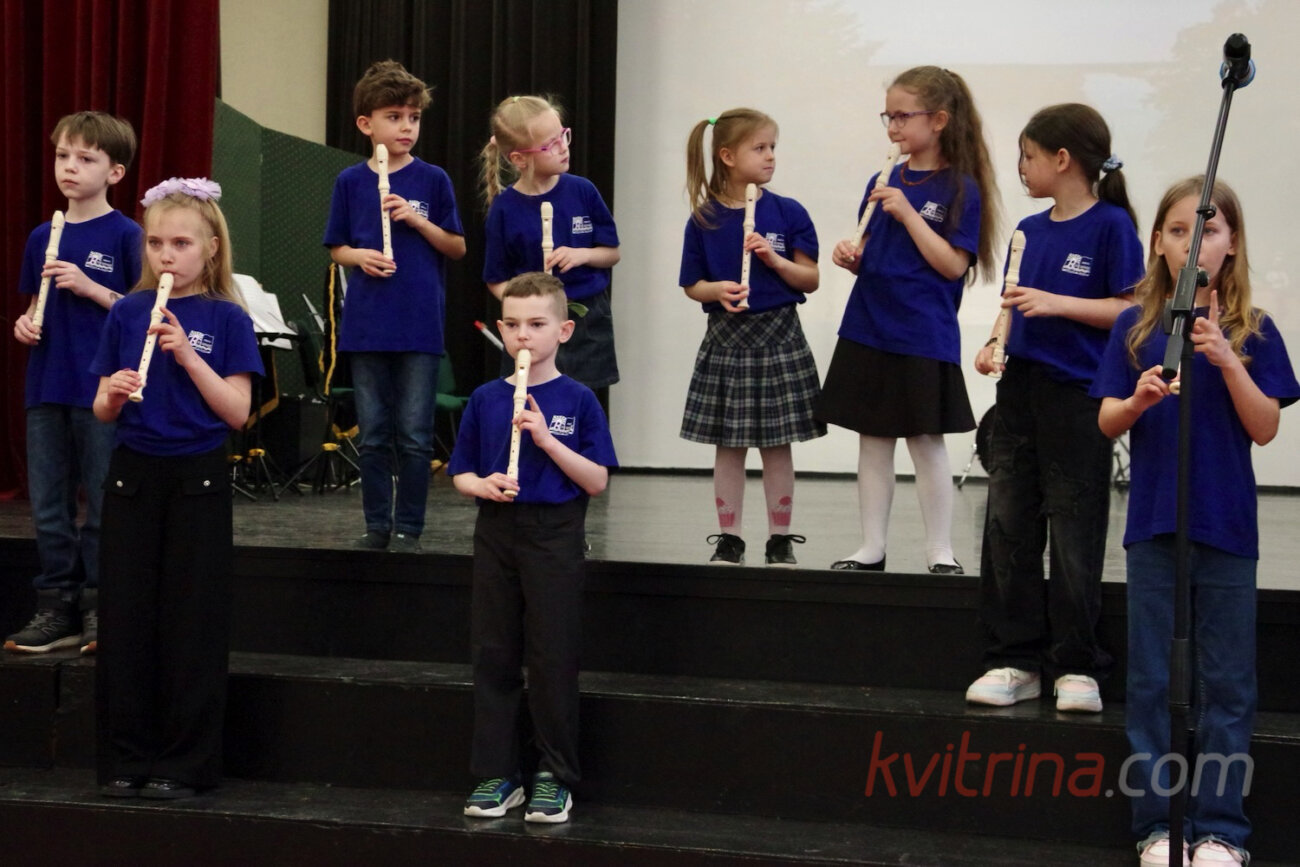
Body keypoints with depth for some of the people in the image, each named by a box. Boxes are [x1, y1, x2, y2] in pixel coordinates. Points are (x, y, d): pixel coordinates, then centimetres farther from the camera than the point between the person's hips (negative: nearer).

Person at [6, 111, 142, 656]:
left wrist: (91, 288, -16)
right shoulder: (42, 237, 11)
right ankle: (56, 611, 16)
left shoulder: (125, 235, -5)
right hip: (47, 387, 6)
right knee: (48, 508, 8)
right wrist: (25, 324, 0)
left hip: (101, 391, -5)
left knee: (103, 506, 1)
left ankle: (99, 611, 10)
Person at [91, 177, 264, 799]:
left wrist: (189, 356, -19)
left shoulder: (226, 319, -4)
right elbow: (103, 412, 6)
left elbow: (237, 412, -9)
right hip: (133, 474, 3)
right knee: (125, 619, 5)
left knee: (192, 624, 1)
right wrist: (114, 393, -16)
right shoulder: (127, 314, 4)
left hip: (197, 481, -3)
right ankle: (126, 759, 14)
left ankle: (183, 765, 9)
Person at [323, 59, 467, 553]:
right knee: (373, 434, 8)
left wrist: (417, 219, -11)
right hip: (366, 323, 2)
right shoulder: (350, 182, 5)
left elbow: (457, 248, 3)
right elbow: (336, 248, 12)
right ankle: (377, 525, 17)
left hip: (419, 325, -2)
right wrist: (360, 256, -9)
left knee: (414, 436, 0)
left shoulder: (432, 180, 1)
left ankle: (408, 528, 9)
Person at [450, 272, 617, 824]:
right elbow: (460, 474, 10)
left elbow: (597, 482, -6)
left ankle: (555, 778, 11)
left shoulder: (577, 400, -3)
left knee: (553, 660, 0)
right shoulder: (485, 400, 5)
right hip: (496, 534, 3)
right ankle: (496, 775, 16)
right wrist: (484, 485, -12)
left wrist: (547, 439, -17)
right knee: (494, 657, 6)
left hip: (554, 536, -3)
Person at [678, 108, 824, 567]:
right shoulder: (704, 219, -1)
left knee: (776, 444, 5)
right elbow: (692, 285, 5)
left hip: (778, 338, 0)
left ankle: (780, 538, 15)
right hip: (725, 339, 1)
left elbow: (810, 280, 0)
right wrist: (718, 290, -16)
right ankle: (729, 538, 16)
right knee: (728, 445, 6)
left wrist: (774, 258, -15)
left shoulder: (788, 213, -2)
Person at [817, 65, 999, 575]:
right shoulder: (883, 182, 9)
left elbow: (954, 265, -14)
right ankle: (872, 548, 18)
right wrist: (852, 257, -5)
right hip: (867, 331, 6)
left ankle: (940, 551, 13)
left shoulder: (960, 189, -8)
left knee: (926, 441, 1)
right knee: (873, 441, 10)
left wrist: (907, 213, -19)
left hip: (923, 337, -6)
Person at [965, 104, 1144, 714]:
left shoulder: (1111, 224, -7)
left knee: (1074, 532, 0)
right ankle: (1014, 661, 13)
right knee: (1007, 525, 5)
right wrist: (993, 345, -1)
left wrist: (1054, 303, -18)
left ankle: (1076, 665, 9)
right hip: (1019, 390, 6)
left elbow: (1129, 308, -10)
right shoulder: (1030, 230, 12)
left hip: (1079, 395, -6)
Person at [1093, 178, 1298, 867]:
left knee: (1226, 683, 4)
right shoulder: (1135, 328, 3)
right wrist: (1137, 401, -21)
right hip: (1153, 525, 1)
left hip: (1226, 528, -1)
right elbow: (1107, 422, 0)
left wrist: (1227, 359, -19)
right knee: (1152, 681, 5)